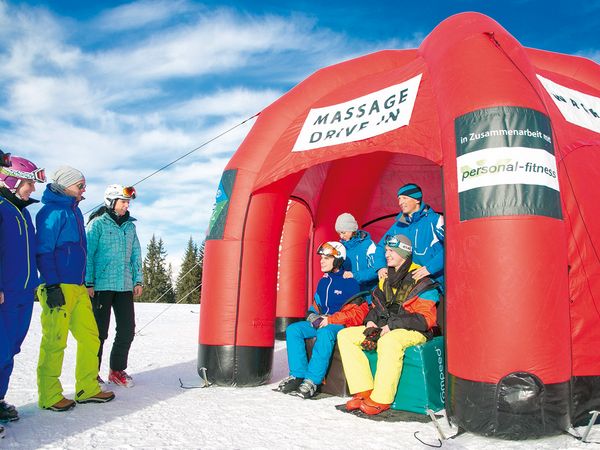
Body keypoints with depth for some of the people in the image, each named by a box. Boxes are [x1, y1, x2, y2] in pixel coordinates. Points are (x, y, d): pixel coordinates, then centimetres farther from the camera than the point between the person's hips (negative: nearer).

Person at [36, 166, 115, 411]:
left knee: (90, 336, 10)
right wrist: (52, 285, -18)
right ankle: (49, 397, 11)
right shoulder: (53, 211, -8)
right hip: (58, 287, -9)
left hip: (78, 286, 9)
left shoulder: (74, 210, 19)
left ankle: (87, 389, 19)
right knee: (54, 341, -2)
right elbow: (44, 251, -13)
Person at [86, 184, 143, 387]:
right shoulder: (98, 223, -3)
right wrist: (88, 283, -11)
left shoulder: (130, 225, 14)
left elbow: (136, 254, 17)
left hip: (125, 286, 6)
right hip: (101, 285, -5)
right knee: (99, 332, 1)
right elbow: (88, 254, -6)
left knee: (127, 329, 7)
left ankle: (117, 370, 22)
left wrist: (138, 280, 11)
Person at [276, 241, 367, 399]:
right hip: (321, 322, 7)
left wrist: (330, 320, -18)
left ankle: (312, 381, -34)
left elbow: (358, 312, -12)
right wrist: (313, 316, -2)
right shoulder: (323, 282, 15)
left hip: (341, 325, -7)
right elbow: (315, 306, 23)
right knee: (293, 330, -14)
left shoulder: (350, 282, -6)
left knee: (325, 333, -38)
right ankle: (297, 375, -19)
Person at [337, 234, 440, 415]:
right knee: (345, 335, -8)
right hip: (385, 329, 8)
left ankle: (381, 399, -27)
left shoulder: (420, 281, -9)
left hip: (413, 332, -8)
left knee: (388, 341, -41)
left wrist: (392, 325, -21)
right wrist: (370, 322, 0)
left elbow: (426, 318, -15)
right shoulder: (386, 278, 14)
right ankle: (363, 391, -13)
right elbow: (377, 306, 22)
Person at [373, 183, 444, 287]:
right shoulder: (399, 225, 13)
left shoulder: (434, 220, -3)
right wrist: (381, 266, 1)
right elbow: (381, 246, 20)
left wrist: (430, 268, -23)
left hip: (436, 282, -4)